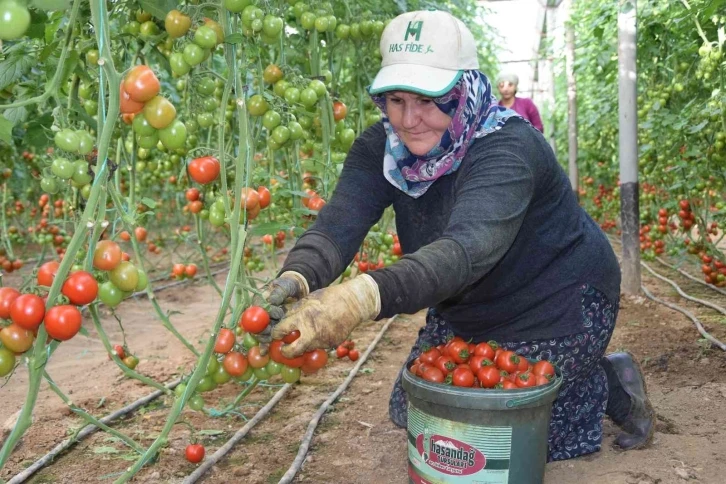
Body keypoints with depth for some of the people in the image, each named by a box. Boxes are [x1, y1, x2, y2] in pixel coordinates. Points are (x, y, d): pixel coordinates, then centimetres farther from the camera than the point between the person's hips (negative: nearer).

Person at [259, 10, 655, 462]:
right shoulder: (381, 147, -13)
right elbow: (339, 221, -29)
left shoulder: (508, 149, -33)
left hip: (559, 304, -6)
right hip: (467, 310, 7)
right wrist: (295, 278, -52)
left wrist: (365, 297, -67)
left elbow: (469, 245, -50)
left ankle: (612, 382, 22)